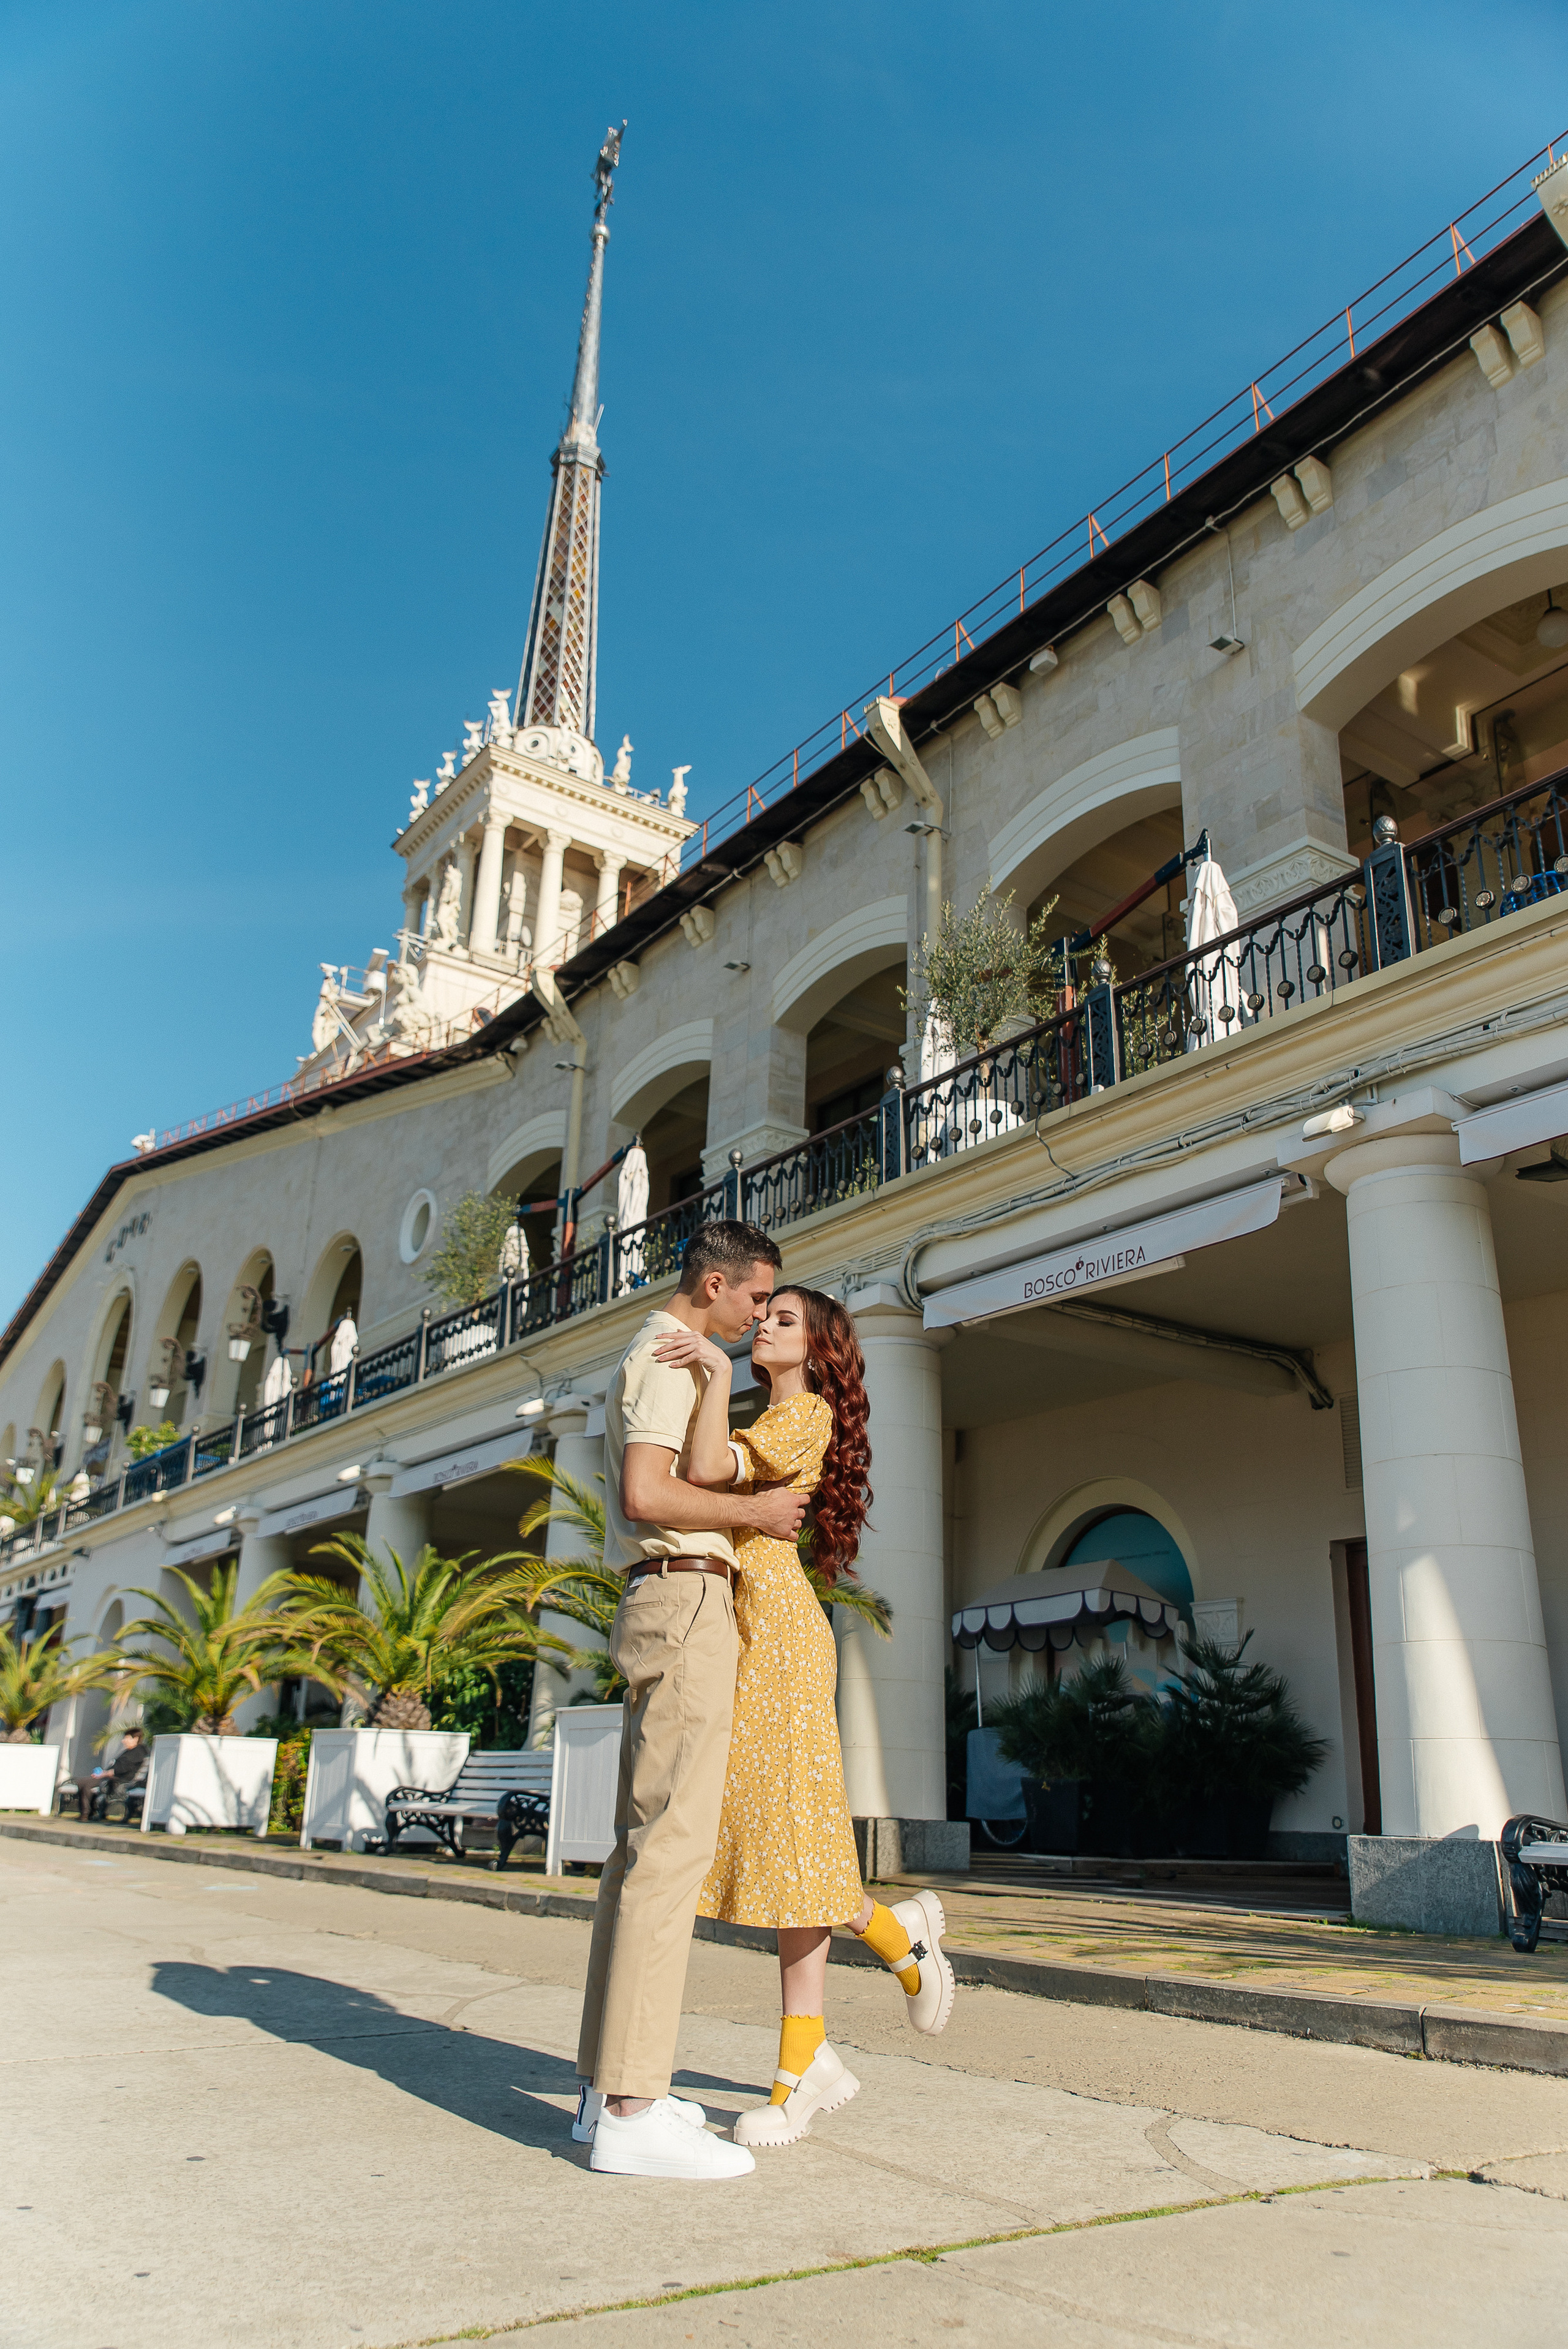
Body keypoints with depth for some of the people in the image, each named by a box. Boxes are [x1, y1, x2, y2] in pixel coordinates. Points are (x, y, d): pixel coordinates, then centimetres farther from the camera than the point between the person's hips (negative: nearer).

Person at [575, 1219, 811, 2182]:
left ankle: (610, 2084, 14)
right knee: (673, 1842, -12)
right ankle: (632, 2111, -12)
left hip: (664, 1606, 11)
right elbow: (645, 1494, -21)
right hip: (687, 1601, -11)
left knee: (646, 1841, 9)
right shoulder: (671, 1358, -8)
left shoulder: (660, 1359, 24)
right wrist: (754, 1510, -10)